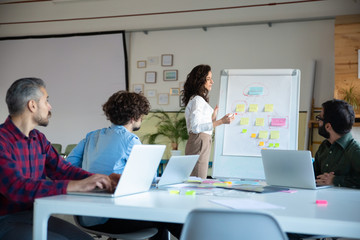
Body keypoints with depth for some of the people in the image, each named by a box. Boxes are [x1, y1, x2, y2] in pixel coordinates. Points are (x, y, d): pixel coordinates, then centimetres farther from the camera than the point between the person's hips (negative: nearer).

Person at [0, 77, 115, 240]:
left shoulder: (38, 138, 12)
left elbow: (62, 168, 6)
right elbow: (16, 187, -28)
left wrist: (101, 179, -12)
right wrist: (76, 185, -34)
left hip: (35, 214, 8)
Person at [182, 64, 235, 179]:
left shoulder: (200, 99, 19)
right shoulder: (197, 100, -10)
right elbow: (196, 127, -19)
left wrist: (212, 118, 24)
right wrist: (221, 122, -22)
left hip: (204, 142, 10)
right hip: (199, 141, -10)